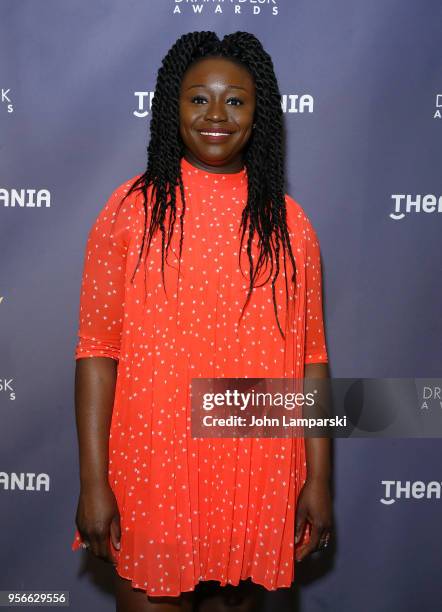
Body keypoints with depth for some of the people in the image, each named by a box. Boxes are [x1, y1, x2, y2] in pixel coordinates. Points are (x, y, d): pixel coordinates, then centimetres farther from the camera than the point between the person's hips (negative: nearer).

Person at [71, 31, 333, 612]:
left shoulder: (287, 222, 2)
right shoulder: (133, 208, -4)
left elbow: (310, 356, 2)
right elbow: (97, 350, -6)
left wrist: (319, 477, 1)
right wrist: (93, 482, -9)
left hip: (255, 475, 2)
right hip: (151, 472, -2)